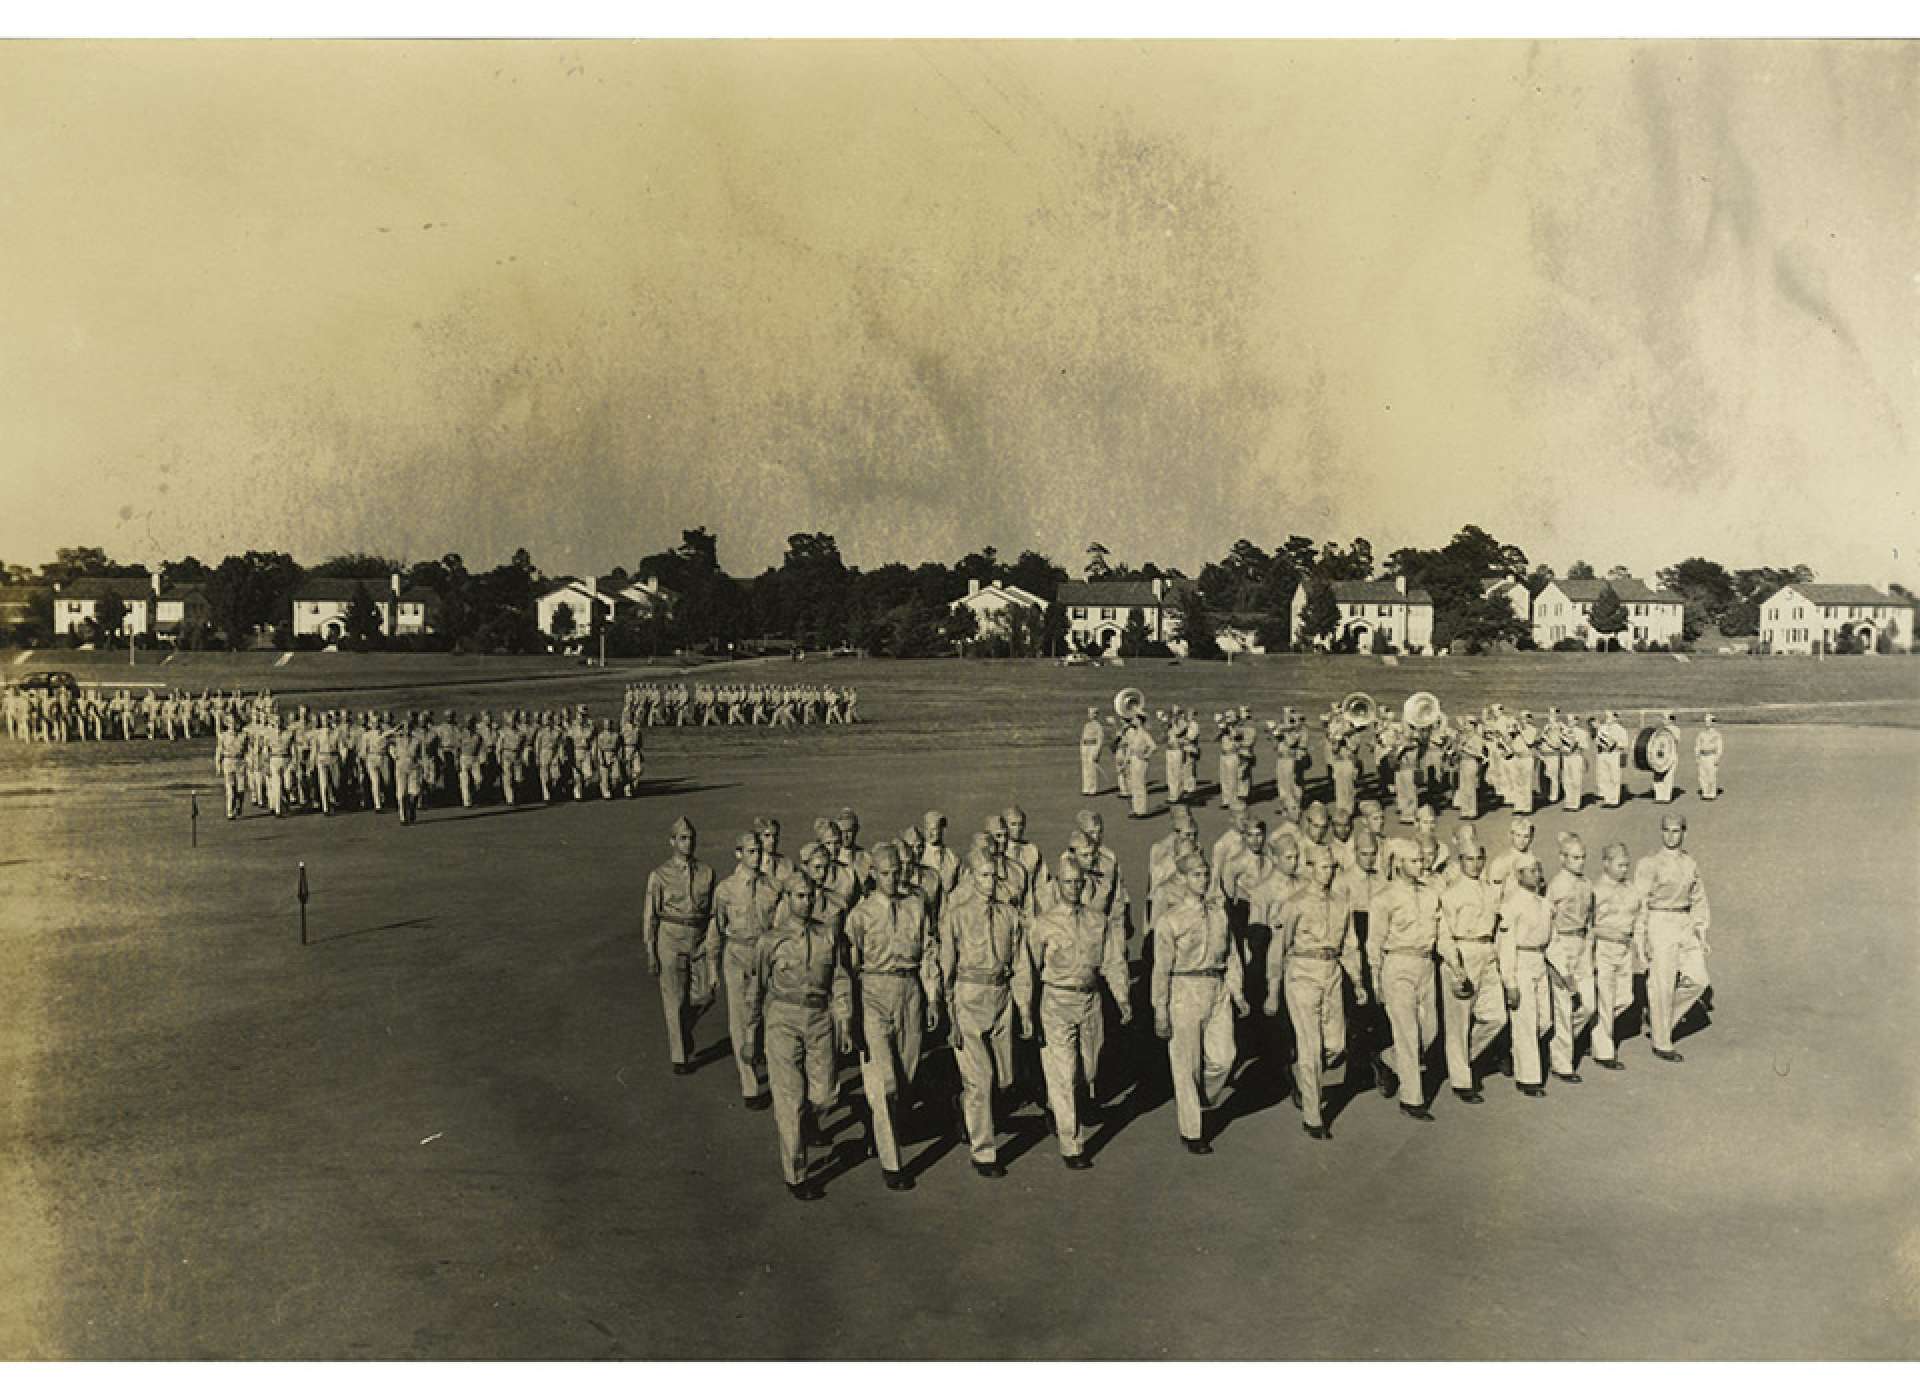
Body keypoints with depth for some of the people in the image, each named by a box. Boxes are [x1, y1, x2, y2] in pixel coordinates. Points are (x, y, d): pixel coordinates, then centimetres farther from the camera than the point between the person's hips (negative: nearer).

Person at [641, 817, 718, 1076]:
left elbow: (713, 910, 7)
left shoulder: (707, 871, 1)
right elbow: (649, 915, -5)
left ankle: (683, 1028, 33)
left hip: (701, 941, 3)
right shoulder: (659, 875, -8)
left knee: (704, 996, 0)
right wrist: (650, 953, -7)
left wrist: (716, 946, 4)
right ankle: (679, 1058, 15)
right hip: (671, 941, -3)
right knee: (675, 1001, 2)